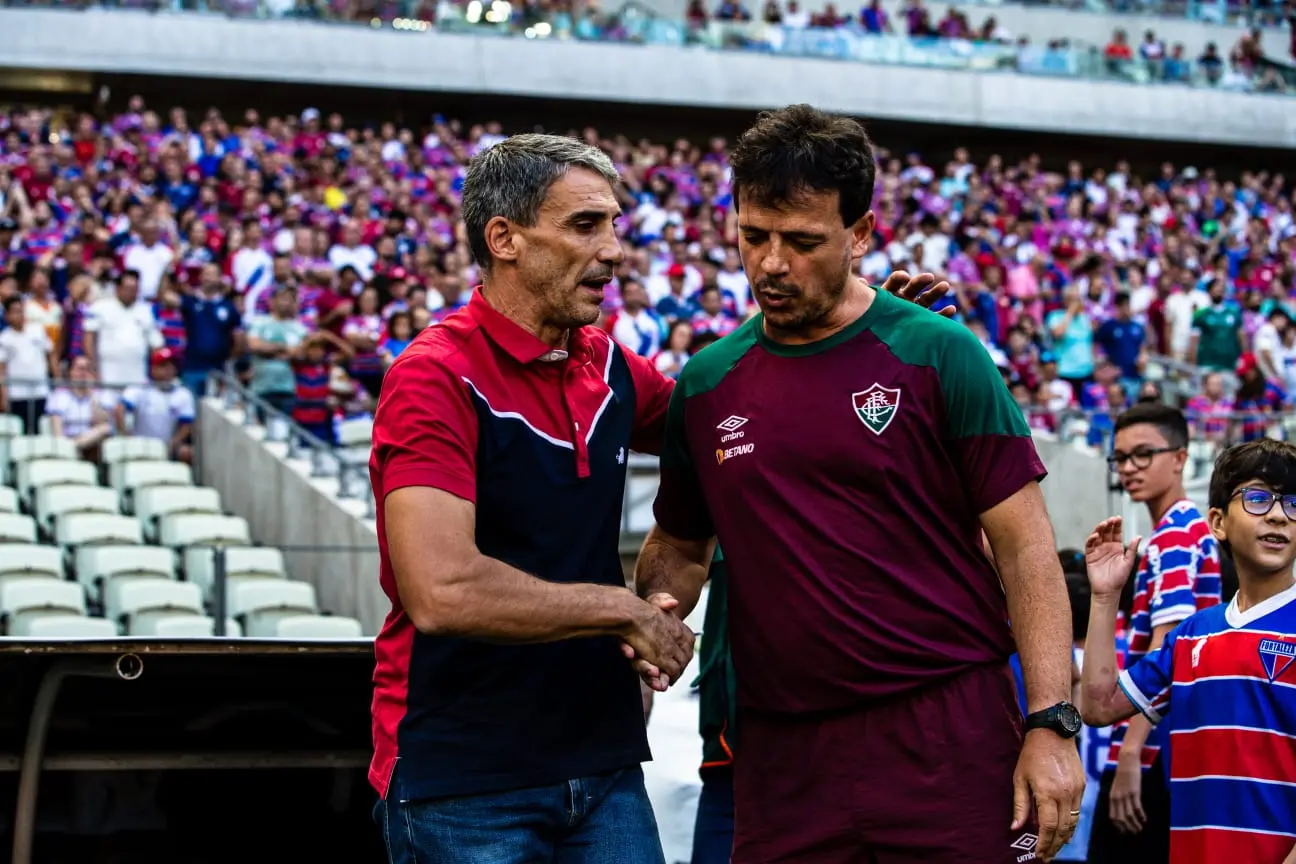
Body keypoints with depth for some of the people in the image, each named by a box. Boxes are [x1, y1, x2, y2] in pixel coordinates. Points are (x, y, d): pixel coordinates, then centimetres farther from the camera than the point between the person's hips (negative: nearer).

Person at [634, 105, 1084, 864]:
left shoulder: (937, 356, -3)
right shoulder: (706, 385, 8)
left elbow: (1024, 547, -3)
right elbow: (680, 545, 22)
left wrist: (1052, 723, -10)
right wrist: (657, 608, 0)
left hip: (950, 740, -3)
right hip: (783, 757, 3)